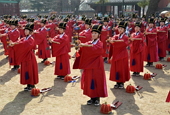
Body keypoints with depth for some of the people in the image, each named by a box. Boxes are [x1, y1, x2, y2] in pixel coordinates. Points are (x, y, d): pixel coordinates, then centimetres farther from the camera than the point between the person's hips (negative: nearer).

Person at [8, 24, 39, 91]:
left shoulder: (31, 39, -13)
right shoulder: (24, 38, 11)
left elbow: (24, 44, -32)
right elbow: (19, 42, -6)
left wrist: (14, 43, -37)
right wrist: (13, 44, -26)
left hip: (30, 57, -7)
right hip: (24, 57, 7)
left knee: (30, 71, -1)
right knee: (25, 71, 11)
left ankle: (32, 85, 10)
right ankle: (28, 85, 21)